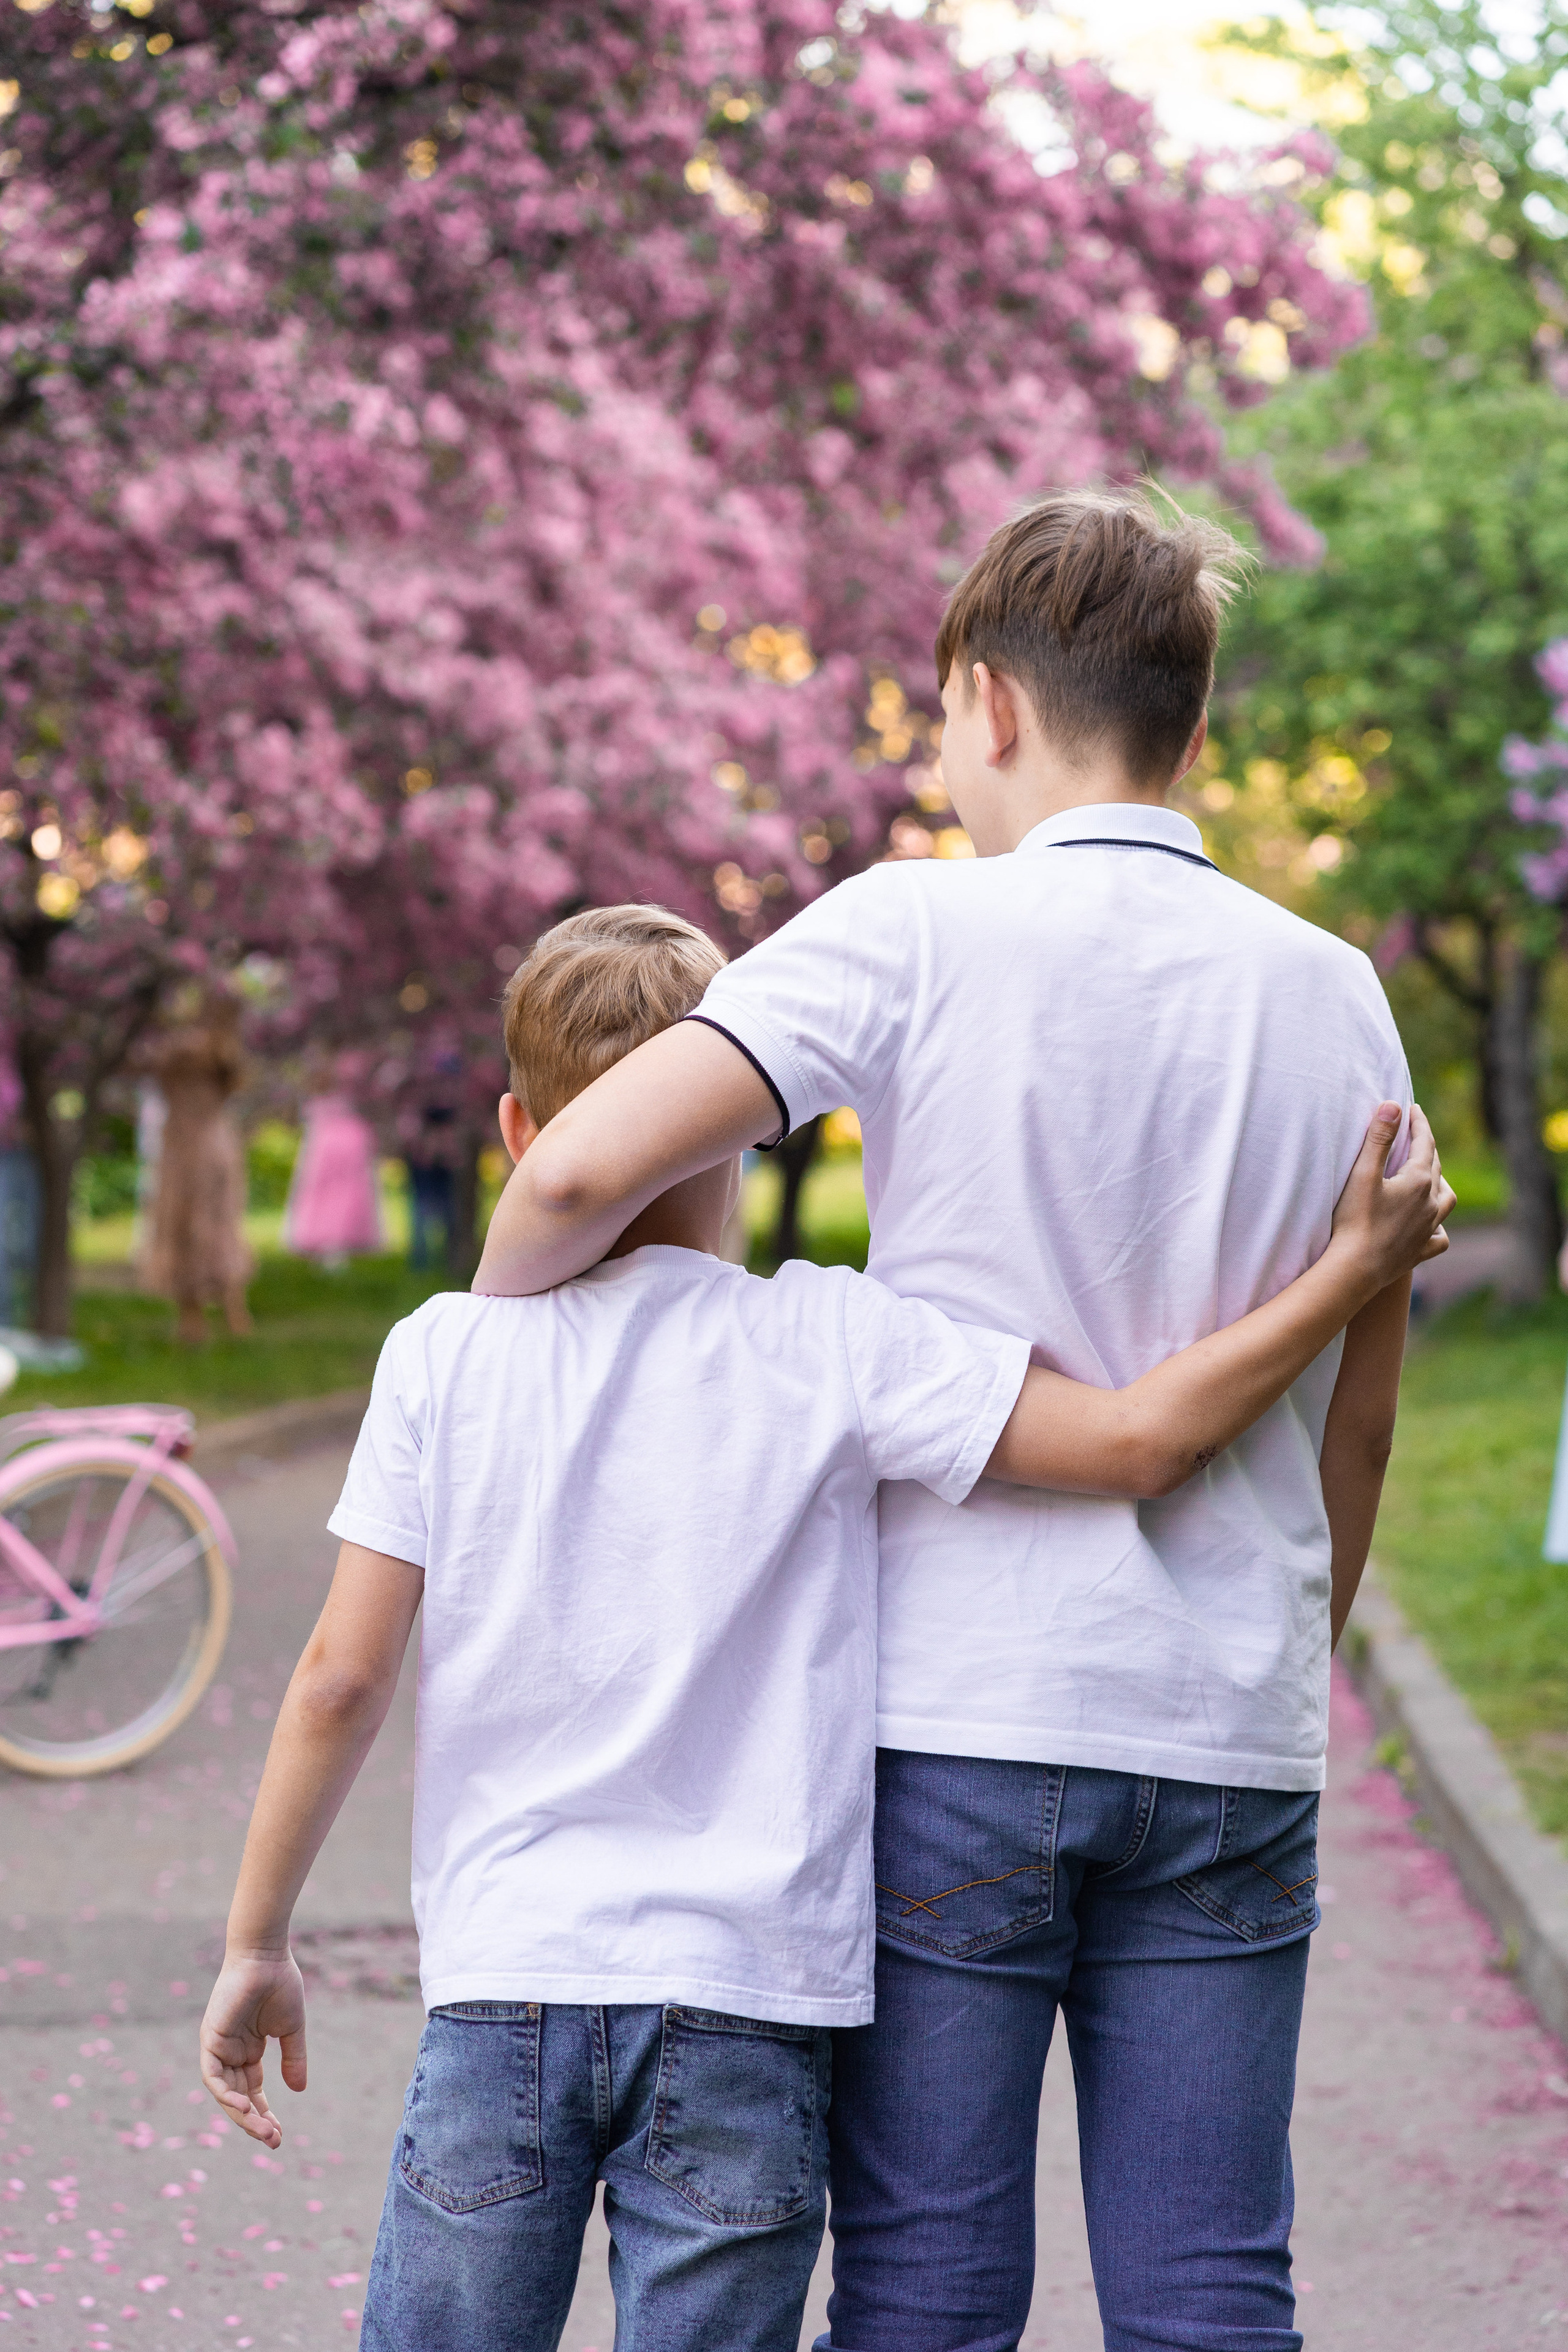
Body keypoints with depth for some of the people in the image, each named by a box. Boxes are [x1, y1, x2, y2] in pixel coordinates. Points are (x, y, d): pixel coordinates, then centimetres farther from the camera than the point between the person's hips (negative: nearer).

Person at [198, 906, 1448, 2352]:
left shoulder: (445, 1353, 0)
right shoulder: (832, 1346, -4)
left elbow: (342, 1680, -1)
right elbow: (1140, 1441, -7)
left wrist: (258, 1945, 10)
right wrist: (1356, 1269, 4)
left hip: (503, 1983, 1)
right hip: (747, 2005, -1)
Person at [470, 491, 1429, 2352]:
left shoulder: (920, 932, -7)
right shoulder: (1334, 994, 6)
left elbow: (586, 1167, -18)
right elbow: (1358, 1414, 12)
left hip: (955, 1720, -3)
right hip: (1230, 1744, 4)